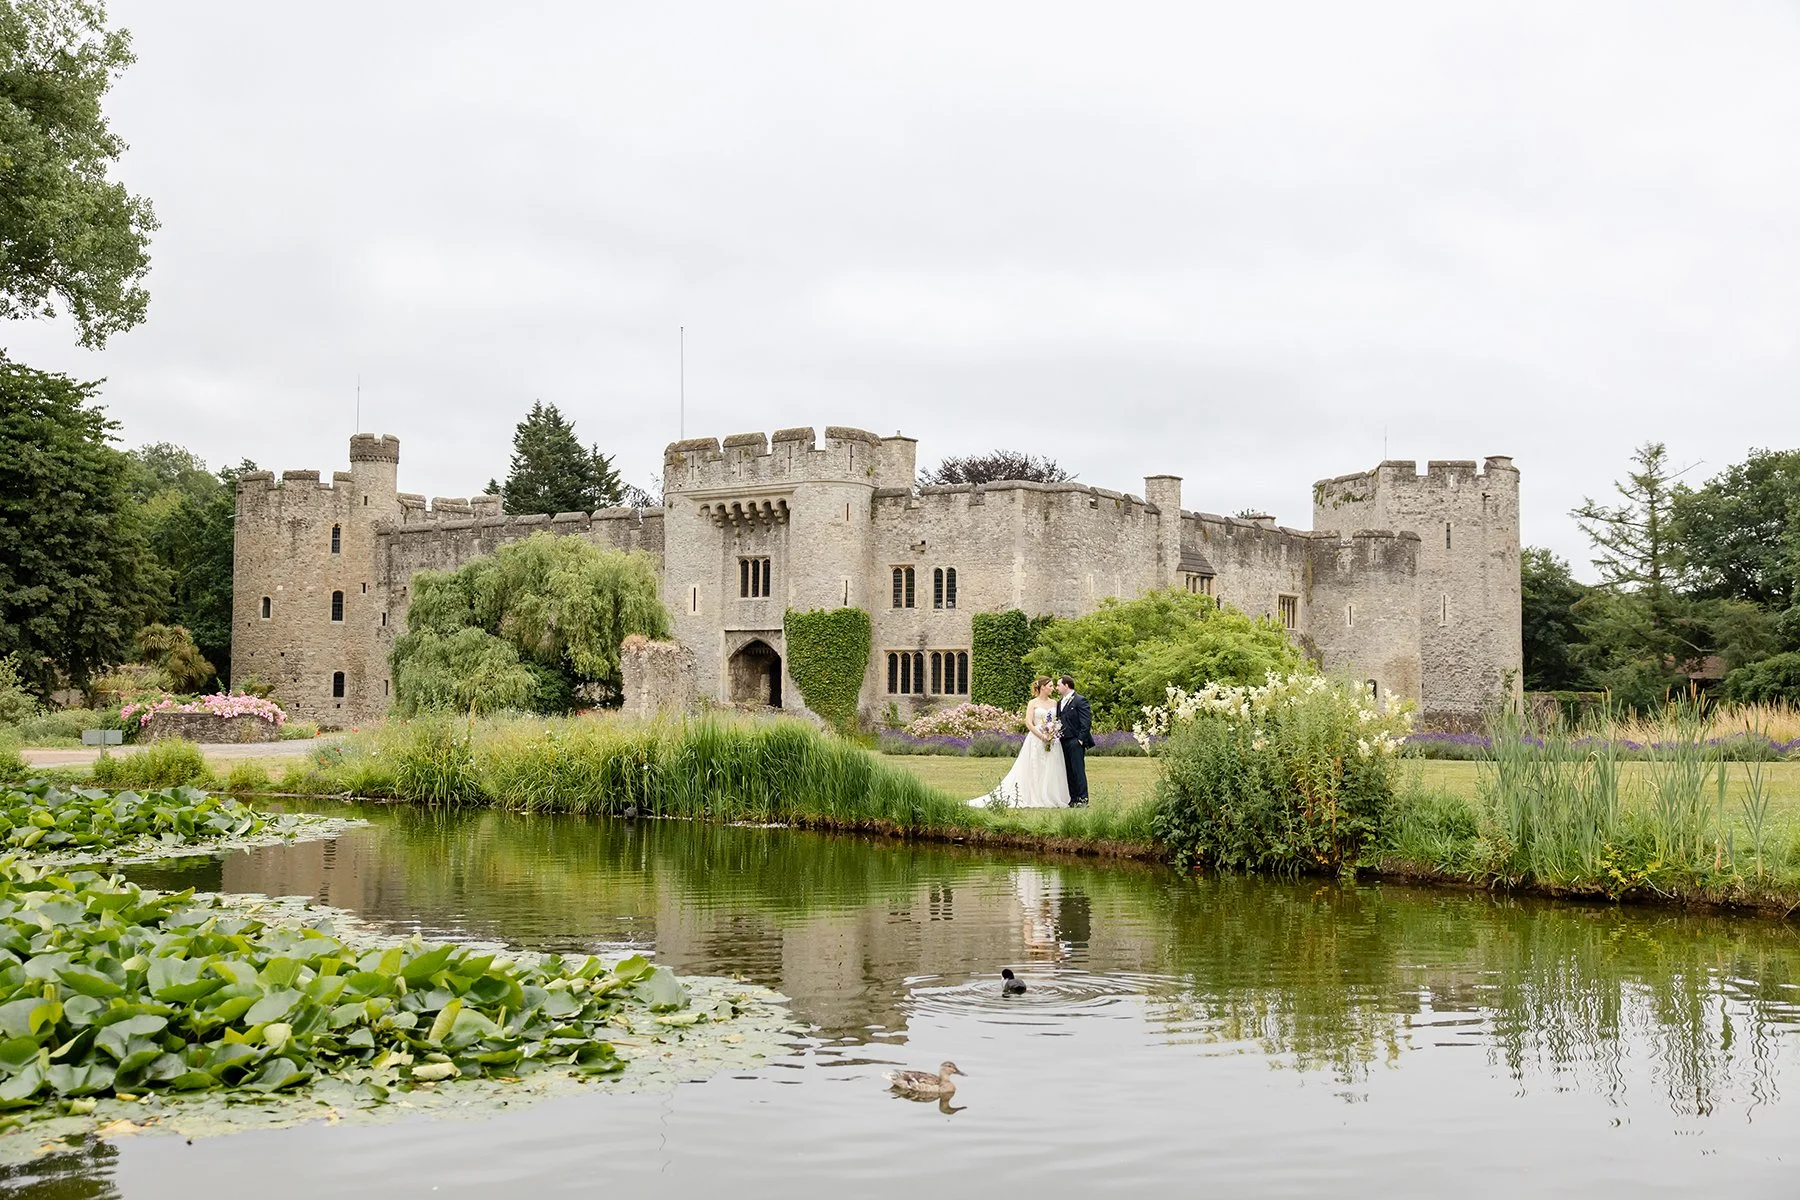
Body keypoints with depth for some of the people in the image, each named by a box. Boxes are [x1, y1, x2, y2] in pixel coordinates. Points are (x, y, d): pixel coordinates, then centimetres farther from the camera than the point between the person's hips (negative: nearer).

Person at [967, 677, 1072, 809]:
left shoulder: (1054, 703, 12)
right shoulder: (1033, 703, -2)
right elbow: (1028, 723, -9)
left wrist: (1055, 733, -5)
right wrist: (1042, 736, -17)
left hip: (1052, 741, 4)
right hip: (1036, 739, -4)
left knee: (1051, 771, 2)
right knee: (1035, 771, -2)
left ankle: (1051, 799, 8)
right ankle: (1035, 799, 1)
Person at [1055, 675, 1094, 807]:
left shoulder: (1080, 700, -7)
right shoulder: (1060, 703, 18)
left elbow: (1087, 722, -12)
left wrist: (1081, 739, -16)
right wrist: (1055, 730, 4)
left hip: (1076, 741, -8)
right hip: (1064, 741, 8)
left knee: (1078, 771, -8)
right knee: (1069, 772, 8)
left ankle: (1083, 799, -5)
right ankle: (1073, 800, 11)